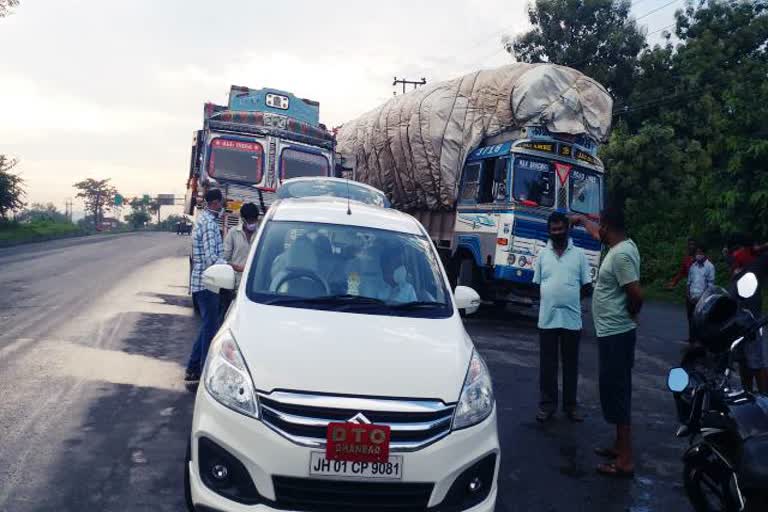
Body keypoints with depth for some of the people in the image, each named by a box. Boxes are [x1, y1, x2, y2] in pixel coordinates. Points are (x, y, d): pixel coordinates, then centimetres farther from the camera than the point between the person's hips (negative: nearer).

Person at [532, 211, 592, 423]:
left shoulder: (579, 254, 4)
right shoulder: (543, 255, 7)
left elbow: (587, 286, 6)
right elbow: (537, 284, 11)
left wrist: (571, 298, -1)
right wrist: (551, 300, 1)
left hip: (572, 319, 0)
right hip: (547, 319, 1)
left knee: (571, 365, 9)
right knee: (547, 365, 6)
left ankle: (570, 405, 21)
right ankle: (547, 404, 16)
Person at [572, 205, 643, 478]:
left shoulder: (621, 254, -21)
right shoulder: (622, 244, 9)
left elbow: (637, 294, -25)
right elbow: (599, 234, 31)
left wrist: (628, 315, -7)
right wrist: (581, 219, 44)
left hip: (615, 335, -10)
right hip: (613, 333, 10)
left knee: (616, 394, -6)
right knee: (615, 392, 17)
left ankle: (625, 461, 0)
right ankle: (620, 446, 29)